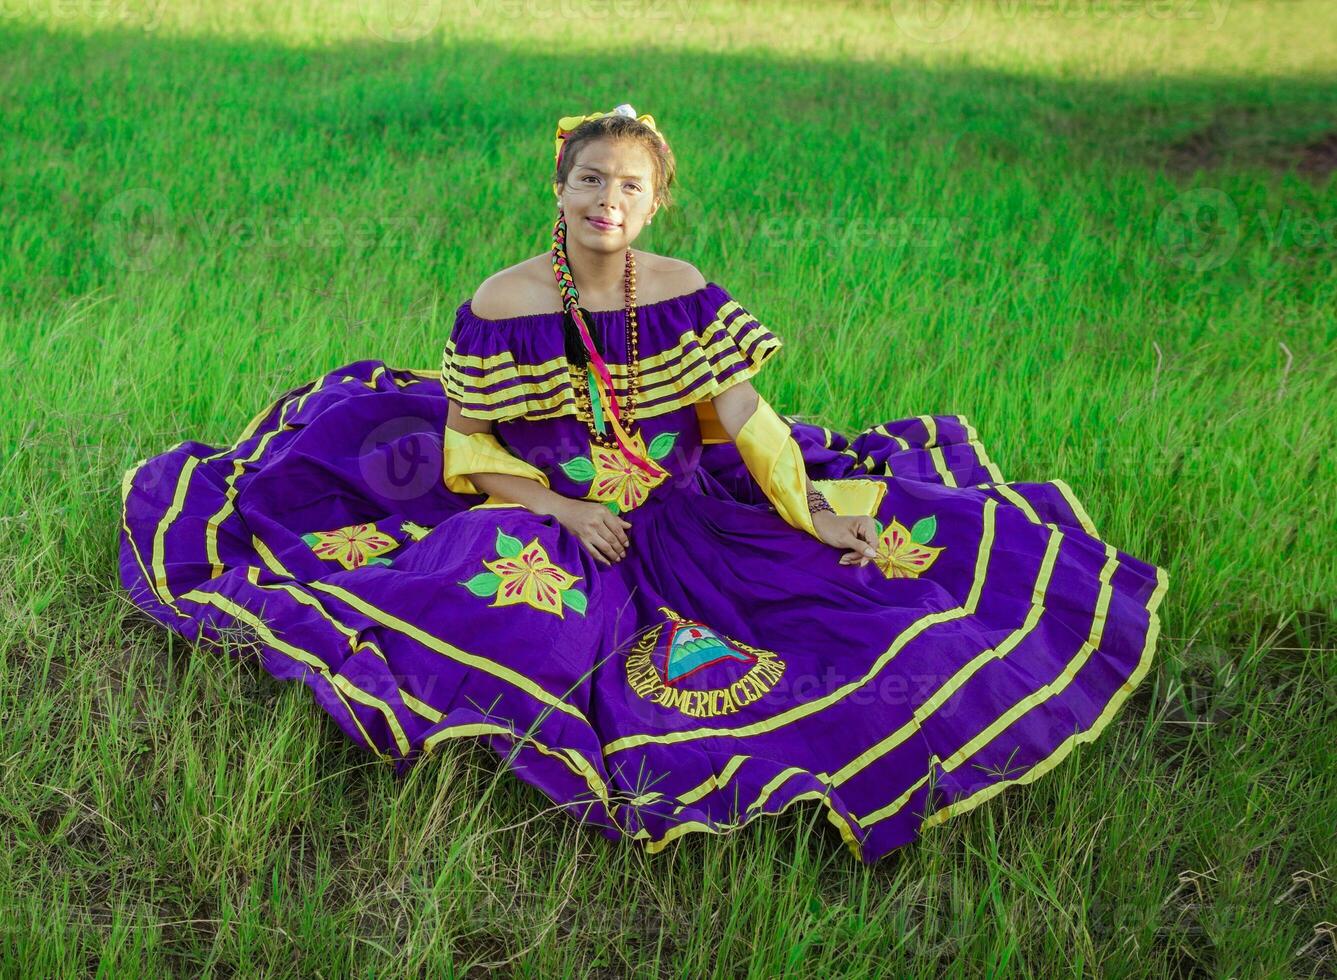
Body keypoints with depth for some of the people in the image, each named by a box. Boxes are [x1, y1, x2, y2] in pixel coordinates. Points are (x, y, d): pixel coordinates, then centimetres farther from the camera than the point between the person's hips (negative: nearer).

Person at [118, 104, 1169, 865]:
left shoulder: (685, 293, -2)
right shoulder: (502, 305, -10)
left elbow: (745, 413, -2)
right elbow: (465, 445, -7)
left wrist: (812, 511, -12)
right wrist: (559, 508, -18)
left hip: (681, 516, 2)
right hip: (545, 517, -2)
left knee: (876, 559, -7)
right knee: (519, 621, -32)